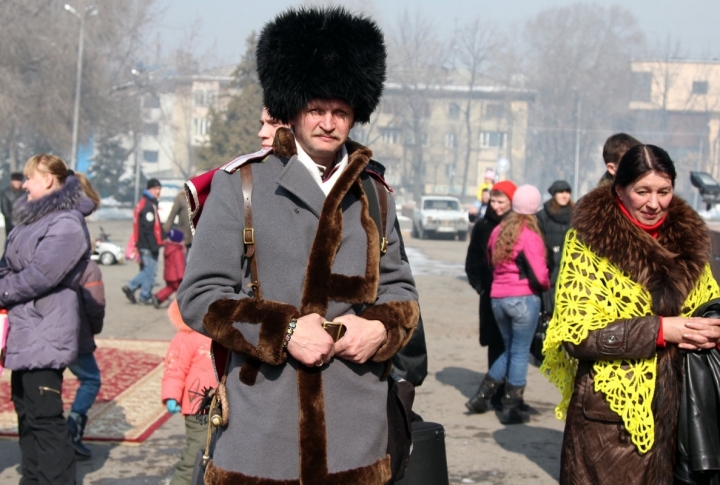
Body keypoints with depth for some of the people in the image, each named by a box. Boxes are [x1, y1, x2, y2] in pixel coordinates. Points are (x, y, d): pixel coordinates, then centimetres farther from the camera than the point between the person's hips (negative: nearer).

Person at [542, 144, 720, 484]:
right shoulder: (589, 241, -6)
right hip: (608, 414, -4)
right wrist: (659, 330, -18)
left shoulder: (688, 239, 8)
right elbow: (575, 334, -12)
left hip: (672, 414, 4)